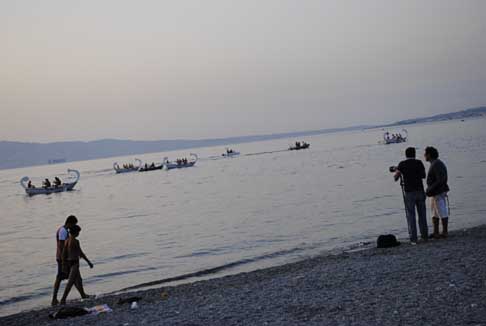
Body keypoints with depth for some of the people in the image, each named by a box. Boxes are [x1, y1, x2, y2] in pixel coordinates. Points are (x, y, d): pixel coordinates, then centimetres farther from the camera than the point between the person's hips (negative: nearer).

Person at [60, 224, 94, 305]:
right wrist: (89, 262, -8)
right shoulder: (75, 241, -18)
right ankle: (63, 300, -12)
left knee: (78, 280, 22)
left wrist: (64, 265, 12)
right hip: (74, 263, -9)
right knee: (70, 283, -7)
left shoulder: (67, 240, 6)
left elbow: (64, 253, 7)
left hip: (68, 263, 9)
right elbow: (81, 253, -16)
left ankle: (83, 295, 36)